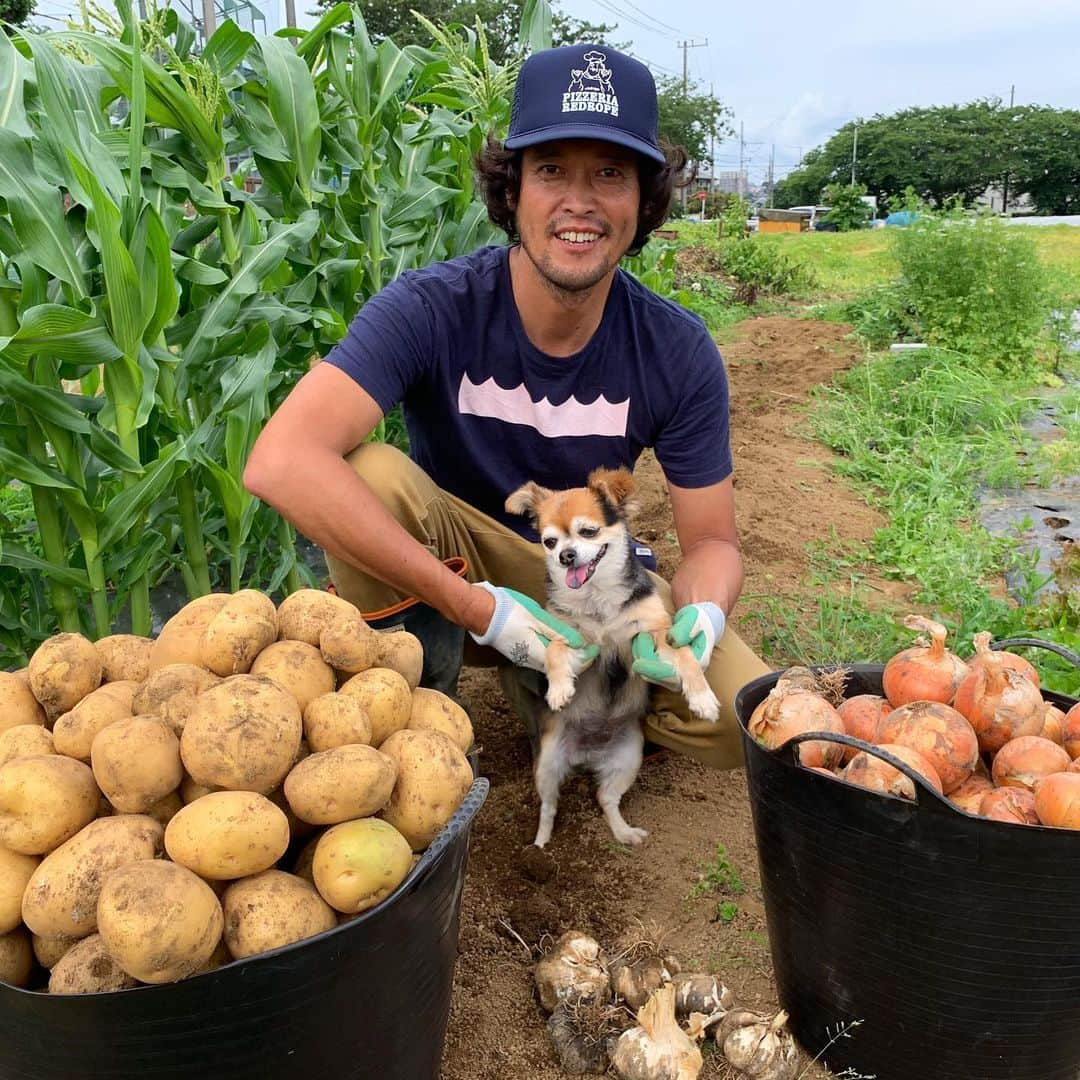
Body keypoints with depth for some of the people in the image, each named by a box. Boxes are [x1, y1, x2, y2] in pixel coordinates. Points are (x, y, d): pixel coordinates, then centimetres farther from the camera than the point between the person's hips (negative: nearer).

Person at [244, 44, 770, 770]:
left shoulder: (678, 352, -14)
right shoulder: (432, 308, -24)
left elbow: (713, 540, -7)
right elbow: (281, 462, -38)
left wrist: (700, 613, -33)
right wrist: (477, 606, -39)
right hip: (436, 575, -2)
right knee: (373, 473, -33)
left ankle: (547, 682, 9)